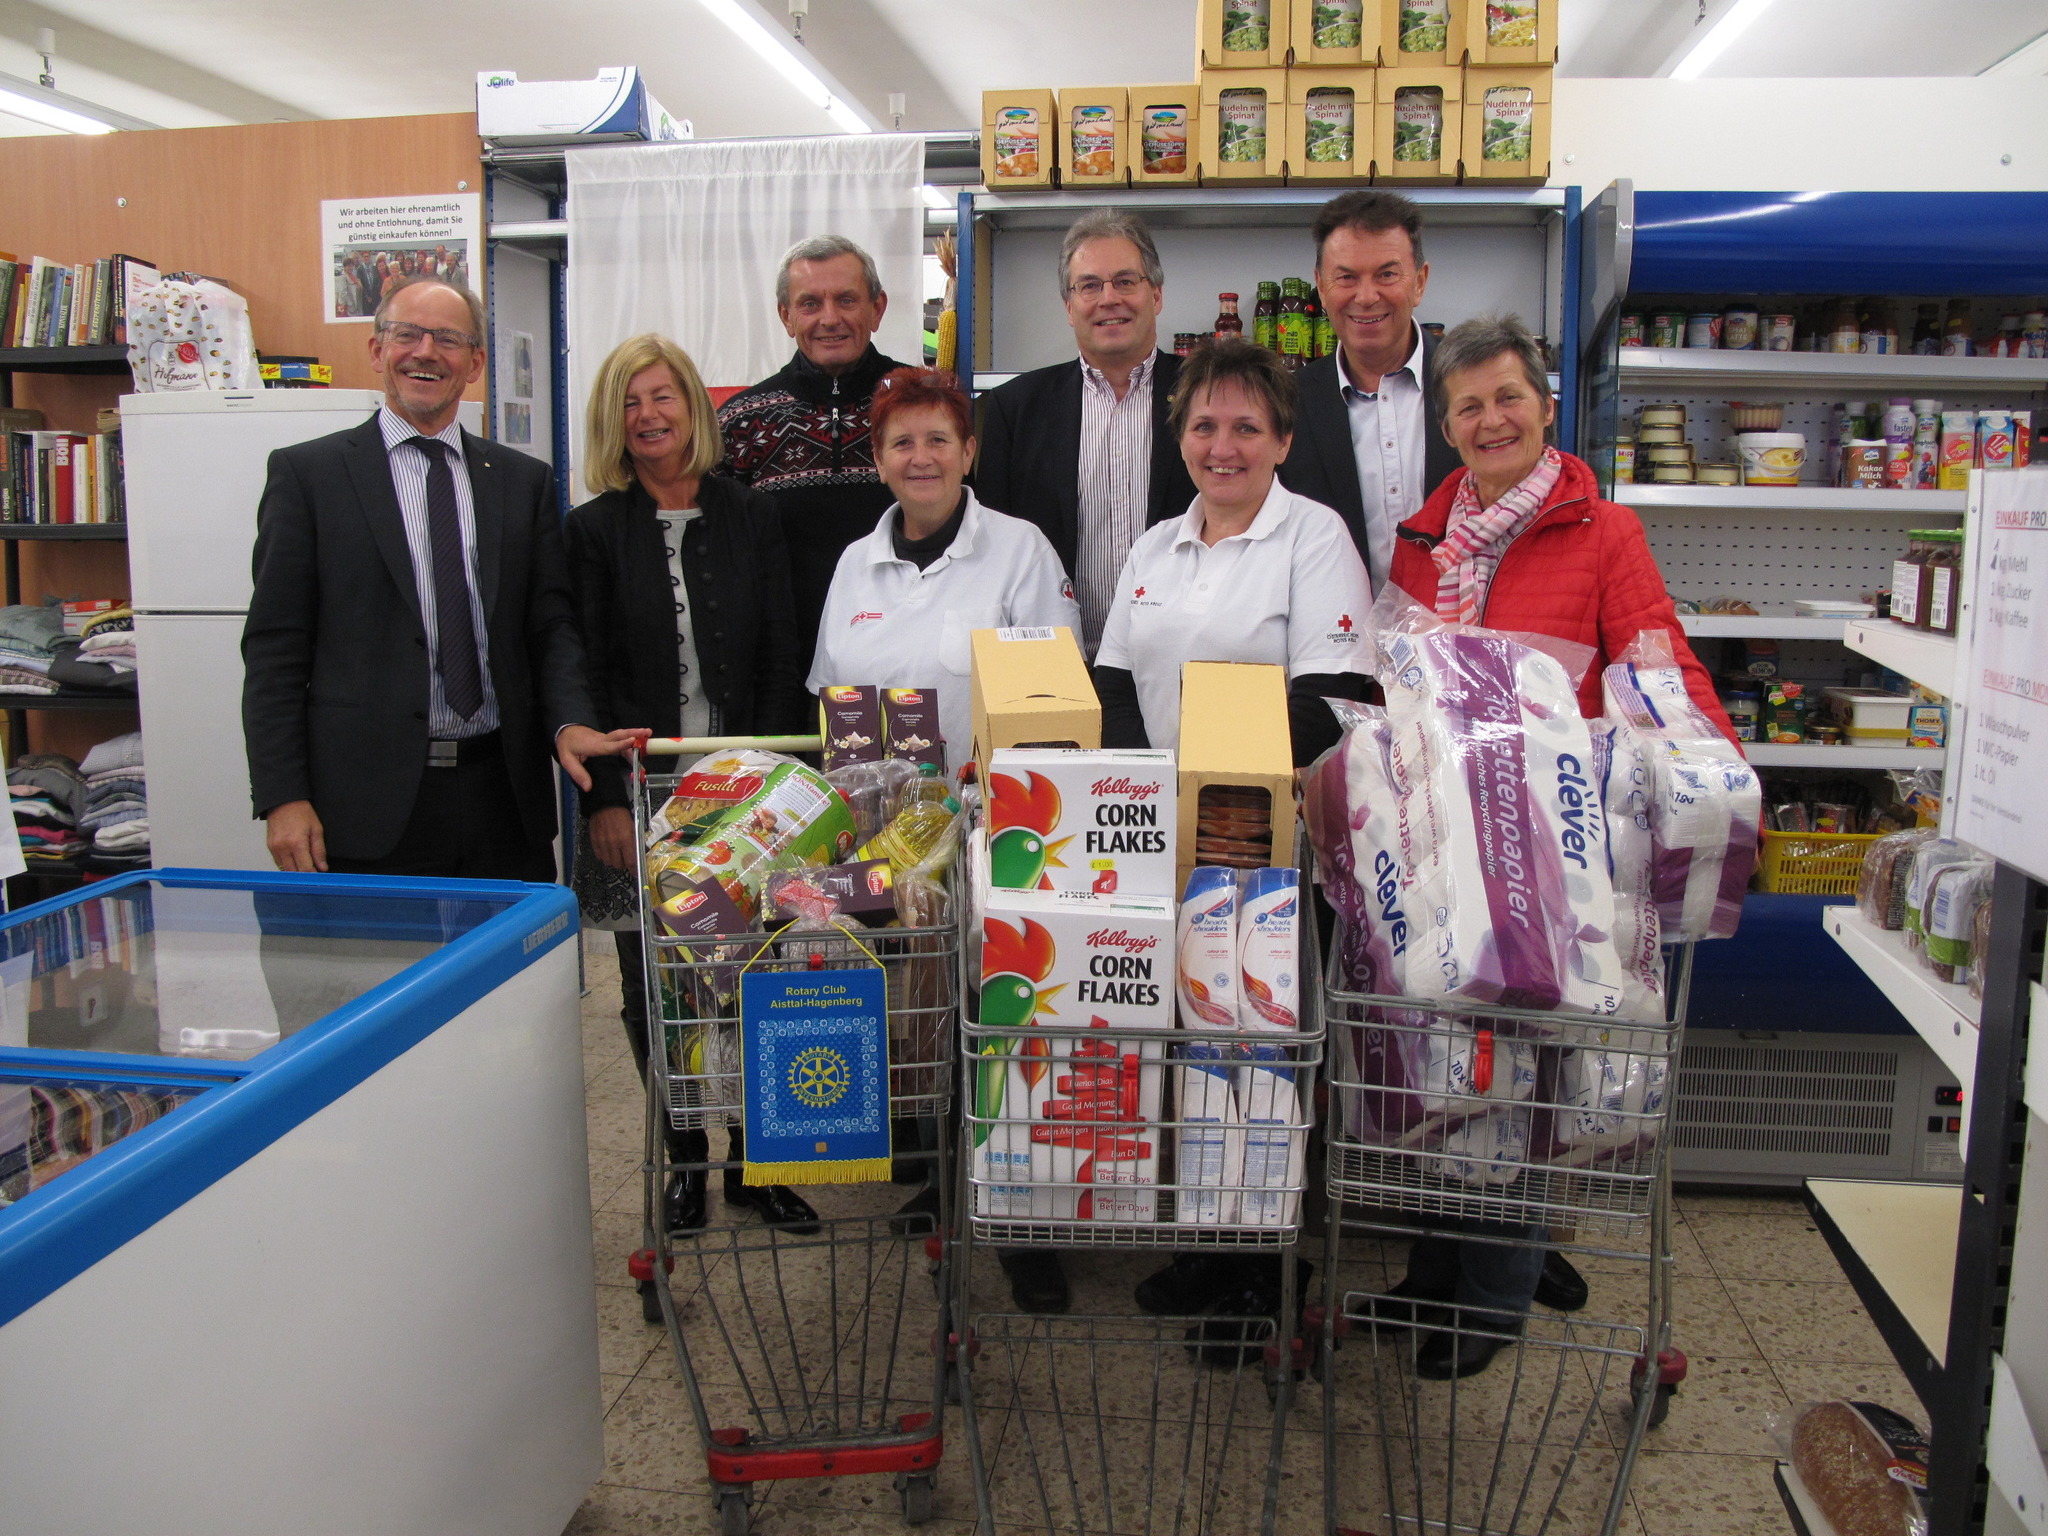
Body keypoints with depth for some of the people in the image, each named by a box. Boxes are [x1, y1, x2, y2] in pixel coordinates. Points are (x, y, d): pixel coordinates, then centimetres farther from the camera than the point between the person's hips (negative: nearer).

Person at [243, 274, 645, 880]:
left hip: (504, 798, 3)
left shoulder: (525, 481, 12)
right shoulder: (307, 473, 4)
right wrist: (282, 797, -7)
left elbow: (550, 625, 9)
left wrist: (568, 722, -10)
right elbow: (274, 649, 0)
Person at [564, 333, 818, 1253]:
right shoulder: (593, 531, 3)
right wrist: (605, 797, -10)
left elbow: (782, 661, 5)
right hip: (638, 799, -1)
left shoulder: (750, 519, 8)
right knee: (654, 993, 6)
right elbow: (581, 677, -1)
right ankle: (685, 1164, 21)